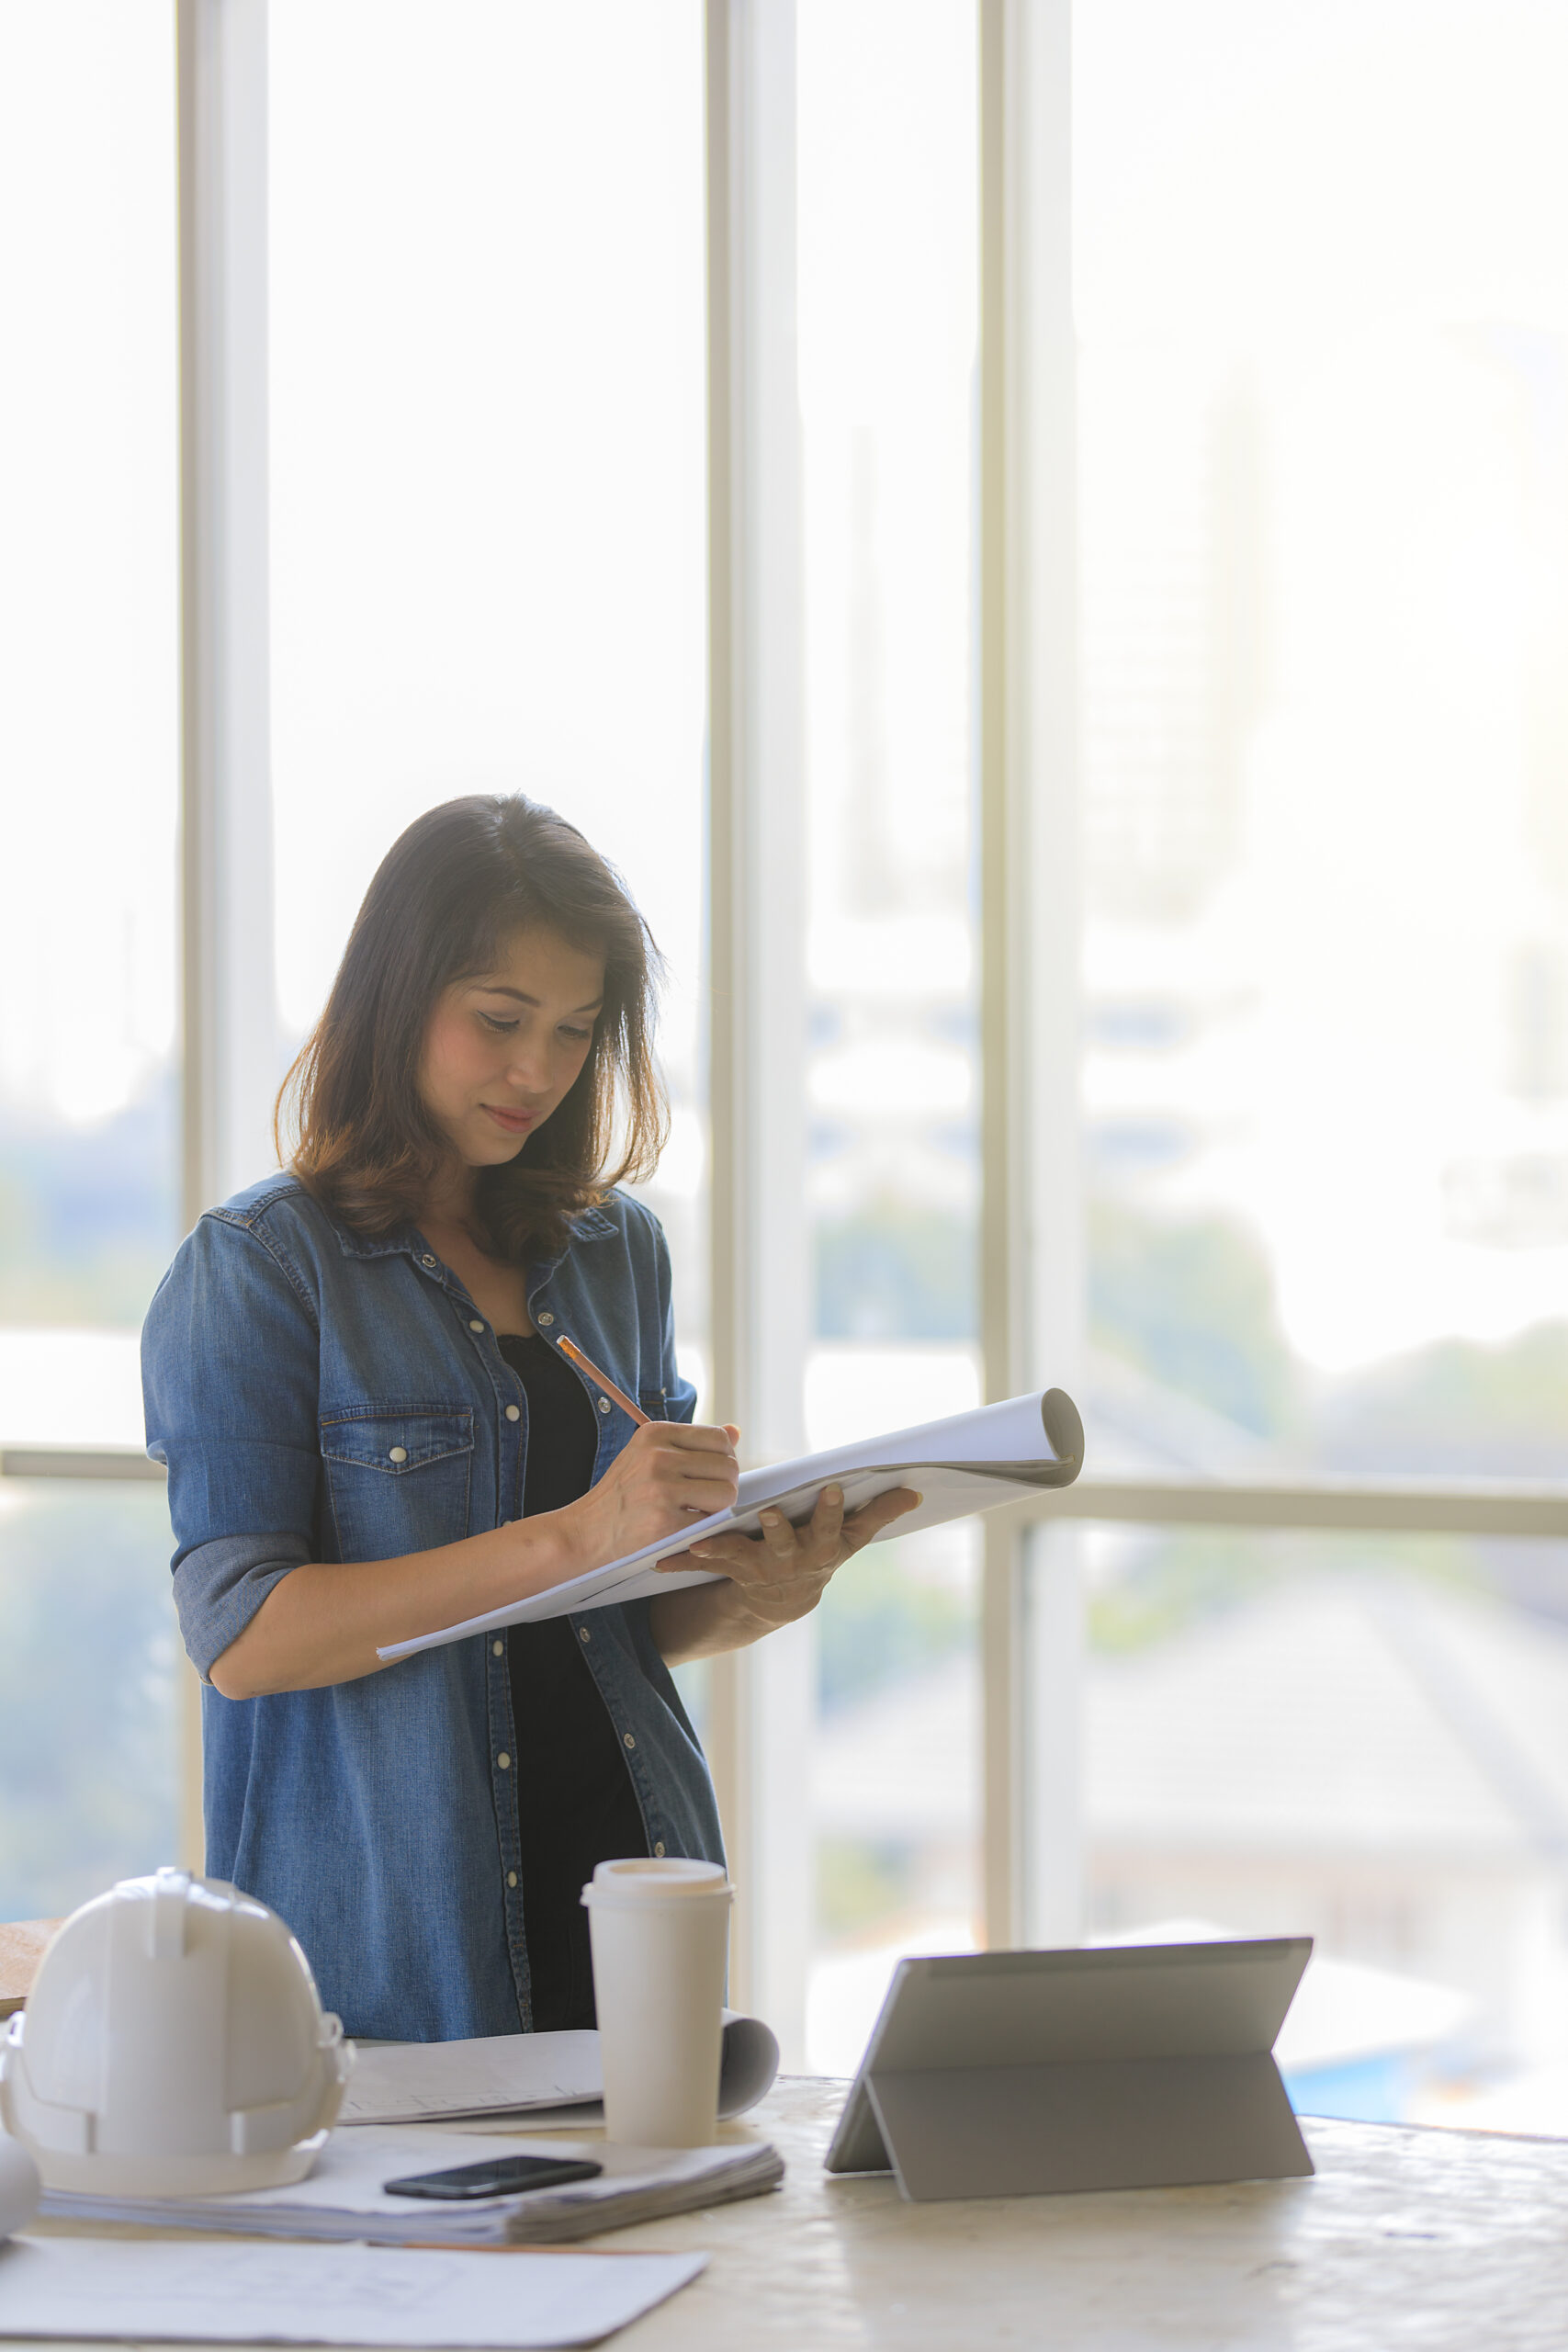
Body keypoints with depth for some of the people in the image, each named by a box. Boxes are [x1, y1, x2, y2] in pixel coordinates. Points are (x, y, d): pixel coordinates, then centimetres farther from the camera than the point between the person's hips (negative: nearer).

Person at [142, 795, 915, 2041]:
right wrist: (571, 1538, -23)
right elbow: (241, 1637, -16)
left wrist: (755, 1594, -6)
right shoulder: (257, 1268, -5)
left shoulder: (618, 1251, 12)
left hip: (627, 1879, 5)